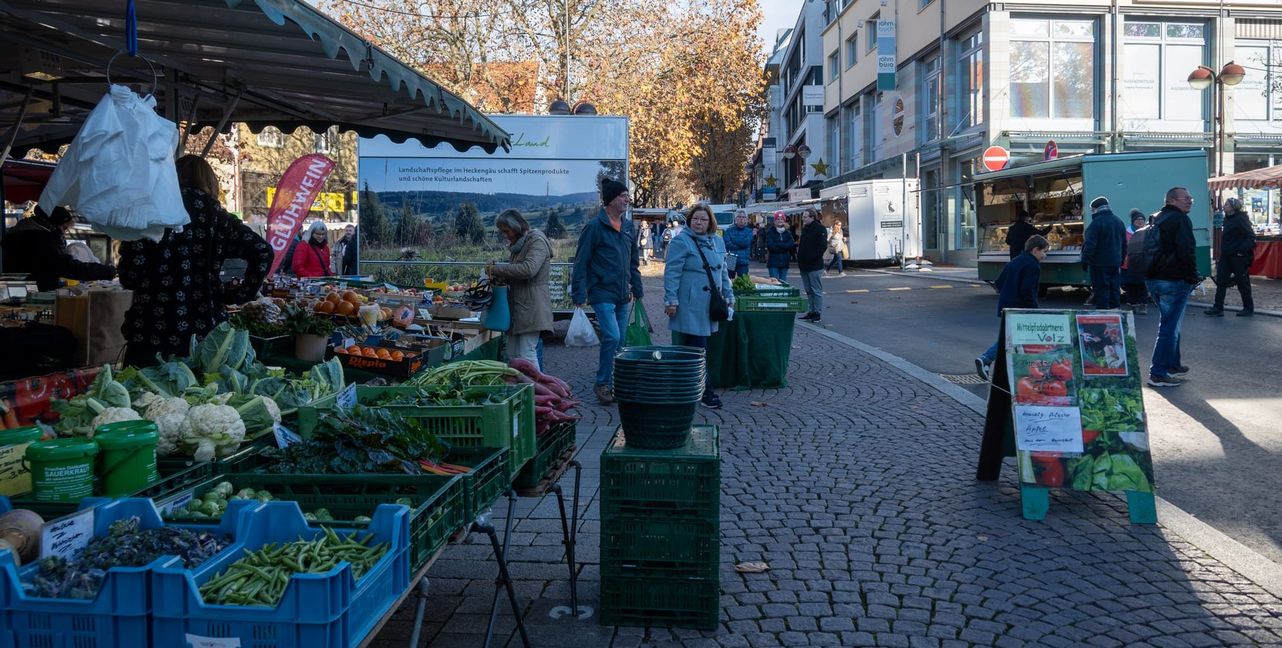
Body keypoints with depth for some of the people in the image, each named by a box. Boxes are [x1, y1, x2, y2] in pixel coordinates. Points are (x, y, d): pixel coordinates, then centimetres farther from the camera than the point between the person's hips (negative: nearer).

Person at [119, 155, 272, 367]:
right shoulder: (215, 215, 4)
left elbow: (129, 277, -5)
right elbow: (262, 253, -9)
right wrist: (238, 295, 1)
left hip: (150, 337, -1)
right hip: (203, 337, 1)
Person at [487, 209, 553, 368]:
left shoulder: (537, 241, -9)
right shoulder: (517, 245, 19)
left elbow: (529, 269, -25)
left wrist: (497, 269, -19)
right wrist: (499, 275, 4)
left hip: (532, 307, -9)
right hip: (517, 307, 9)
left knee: (527, 353, -11)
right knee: (512, 355, 9)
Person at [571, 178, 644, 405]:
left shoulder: (628, 227, 12)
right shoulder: (594, 228, -9)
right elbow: (581, 263, -8)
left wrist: (636, 289, 17)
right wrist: (579, 295, -12)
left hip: (622, 296, 7)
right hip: (602, 293, -7)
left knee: (619, 340, 9)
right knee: (612, 337, -16)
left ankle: (613, 385, 20)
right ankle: (602, 384, -1)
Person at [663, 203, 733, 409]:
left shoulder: (717, 242, 14)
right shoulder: (681, 241, -8)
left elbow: (723, 271, 22)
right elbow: (672, 273, -11)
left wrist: (729, 295, 19)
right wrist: (671, 300, -16)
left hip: (709, 306, 7)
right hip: (690, 306, -7)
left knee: (698, 347, 11)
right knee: (697, 348, -5)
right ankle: (705, 392, 0)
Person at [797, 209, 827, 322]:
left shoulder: (820, 229, -8)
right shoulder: (805, 229, 18)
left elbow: (823, 246, -16)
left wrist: (813, 258, -20)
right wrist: (799, 258, 12)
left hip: (815, 266, -9)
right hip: (804, 266, 9)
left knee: (816, 291, -5)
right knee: (809, 291, 12)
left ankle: (818, 313, -1)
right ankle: (812, 312, 19)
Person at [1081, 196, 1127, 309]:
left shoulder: (1096, 222, -14)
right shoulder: (1119, 221, 13)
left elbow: (1089, 245, -18)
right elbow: (1124, 244, 19)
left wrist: (1085, 261, -13)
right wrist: (1121, 259, 24)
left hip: (1100, 263, -8)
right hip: (1115, 263, 8)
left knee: (1101, 292, -5)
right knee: (1115, 290, 13)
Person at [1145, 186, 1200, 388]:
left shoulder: (1157, 219, 17)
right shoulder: (1180, 220, -11)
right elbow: (1186, 252, -21)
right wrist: (1192, 277, -10)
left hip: (1154, 279, 9)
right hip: (1174, 281, -9)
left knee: (1171, 324, 22)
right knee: (1169, 327, -7)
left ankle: (1172, 365, 31)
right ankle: (1158, 373, -8)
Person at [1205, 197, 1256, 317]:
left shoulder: (1241, 219, -15)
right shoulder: (1227, 219, 11)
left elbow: (1251, 236, -19)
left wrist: (1242, 250, -24)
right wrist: (1222, 252, 15)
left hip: (1238, 256, -9)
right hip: (1226, 255, 9)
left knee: (1243, 282, 3)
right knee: (1221, 281, 5)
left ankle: (1248, 308, 15)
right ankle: (1218, 308, 7)